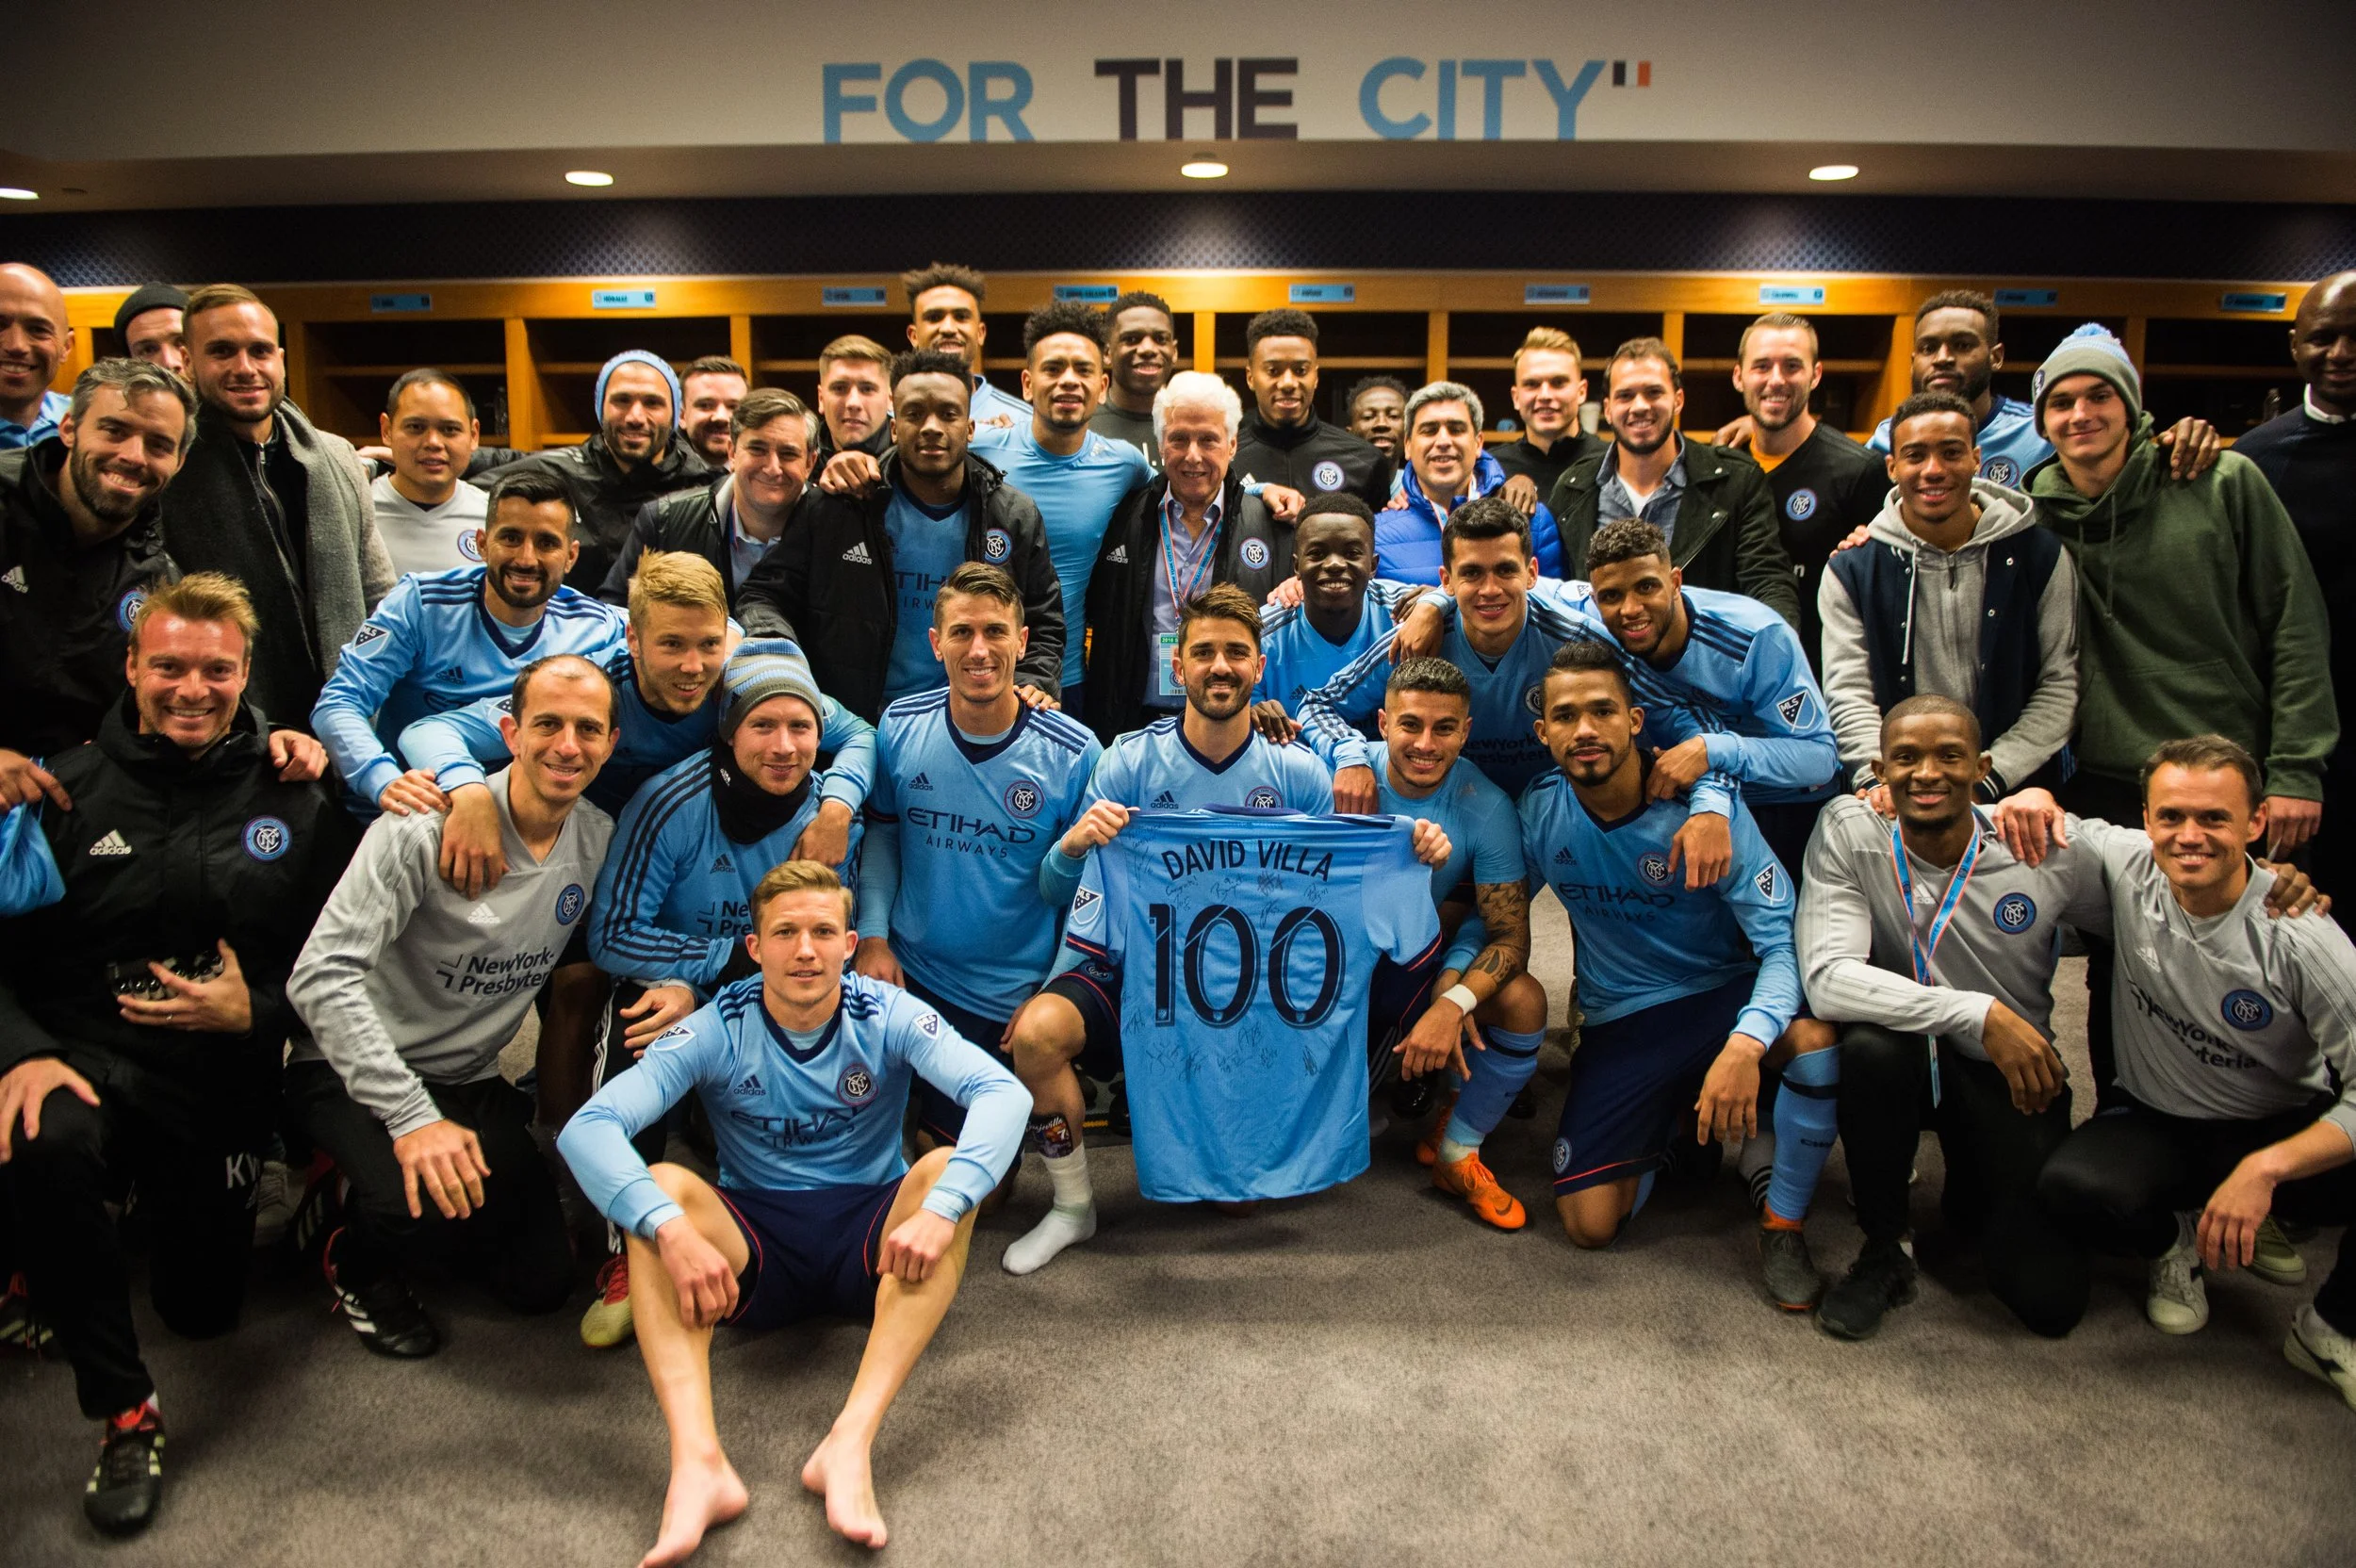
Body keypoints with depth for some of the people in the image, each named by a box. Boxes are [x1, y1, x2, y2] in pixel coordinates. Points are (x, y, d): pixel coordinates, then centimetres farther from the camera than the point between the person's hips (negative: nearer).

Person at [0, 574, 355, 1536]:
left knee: (203, 1310, 7)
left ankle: (178, 1206, 44)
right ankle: (124, 1413, -18)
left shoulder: (296, 806, 2)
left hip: (221, 1083, 2)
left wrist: (253, 1011, -13)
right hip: (85, 1059, -1)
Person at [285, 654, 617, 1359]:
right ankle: (359, 1261, 4)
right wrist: (412, 1117, -33)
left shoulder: (600, 838, -5)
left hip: (470, 1080, 6)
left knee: (542, 1281, 2)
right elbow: (321, 976, -28)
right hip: (354, 1071, -5)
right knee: (423, 1204, -33)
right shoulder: (428, 827, -24)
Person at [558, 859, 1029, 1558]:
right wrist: (671, 1229, -38)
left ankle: (850, 1443, -39)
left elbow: (1003, 1092, -24)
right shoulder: (717, 1031, -9)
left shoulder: (888, 1017, -10)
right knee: (660, 1188, -26)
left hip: (871, 1241, 0)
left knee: (948, 1172, -28)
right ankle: (698, 1464, -42)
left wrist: (941, 1209, -40)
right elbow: (588, 1127, -21)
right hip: (753, 1251, 0)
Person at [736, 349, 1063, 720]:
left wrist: (1034, 683, -2)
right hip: (854, 727, -1)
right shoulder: (835, 508, 3)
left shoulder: (1017, 518, 8)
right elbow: (763, 595, 8)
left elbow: (1045, 624, 17)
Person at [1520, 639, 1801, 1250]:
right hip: (1619, 1022, 2)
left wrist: (1745, 1044, -41)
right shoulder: (1537, 813, -9)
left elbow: (1785, 941, -22)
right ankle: (1668, 1123, 24)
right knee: (1590, 1224, -10)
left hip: (1723, 994, -2)